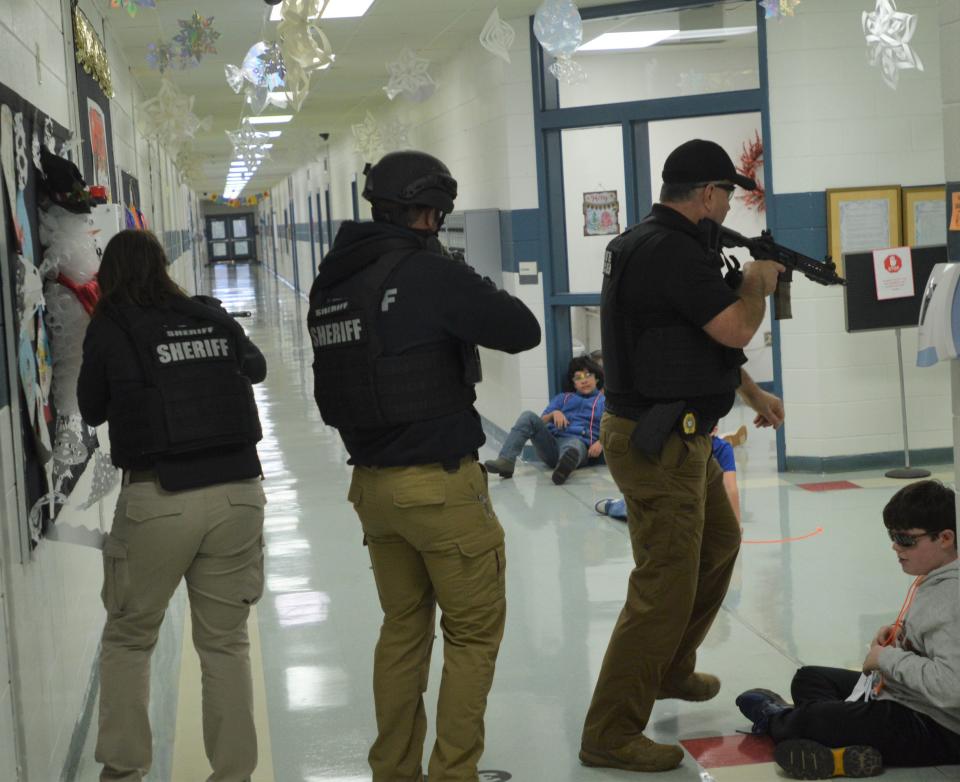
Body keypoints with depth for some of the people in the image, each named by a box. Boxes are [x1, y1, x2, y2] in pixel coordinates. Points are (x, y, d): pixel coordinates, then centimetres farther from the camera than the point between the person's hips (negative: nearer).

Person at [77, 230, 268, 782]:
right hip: (237, 490, 3)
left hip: (158, 499, -2)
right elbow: (257, 368, 27)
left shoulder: (109, 328, -1)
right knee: (226, 641, 12)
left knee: (129, 638, 16)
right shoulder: (212, 317, 7)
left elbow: (92, 410, 11)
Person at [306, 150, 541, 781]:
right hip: (440, 485, -7)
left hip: (373, 483, 7)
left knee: (404, 626, 19)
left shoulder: (332, 283, 4)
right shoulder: (431, 275, -17)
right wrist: (476, 289, 3)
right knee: (474, 632, 6)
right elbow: (524, 331, -11)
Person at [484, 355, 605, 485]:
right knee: (529, 416, -21)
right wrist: (553, 414, 2)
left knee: (573, 445, -41)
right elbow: (540, 422, 24)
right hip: (551, 442, 4)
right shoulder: (562, 398, 34)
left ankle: (566, 463, -80)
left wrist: (600, 442, -14)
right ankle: (505, 461, -37)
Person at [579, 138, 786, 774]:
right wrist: (759, 283, -2)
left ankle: (671, 671, 41)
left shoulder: (654, 244, 12)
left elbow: (704, 340, 22)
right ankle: (610, 735, 0)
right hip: (658, 447, -11)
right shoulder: (674, 251, -21)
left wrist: (755, 395, 28)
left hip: (683, 438, 11)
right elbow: (737, 329, -23)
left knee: (719, 543, 26)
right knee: (665, 589, -7)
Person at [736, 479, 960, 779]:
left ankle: (775, 720, 17)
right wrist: (901, 634, 6)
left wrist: (887, 658, -25)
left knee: (810, 719, -20)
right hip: (898, 695, 12)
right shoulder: (932, 580, 5)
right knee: (808, 678, 18)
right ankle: (840, 746, -10)